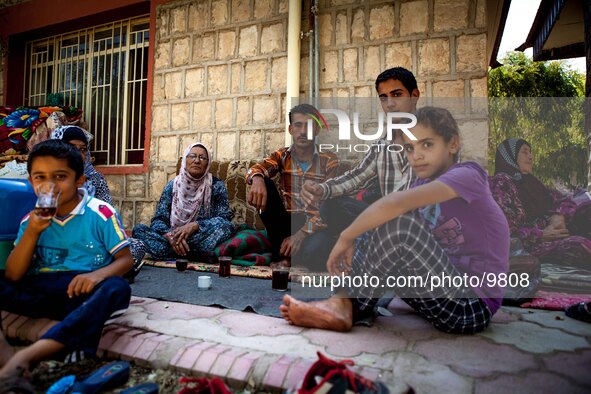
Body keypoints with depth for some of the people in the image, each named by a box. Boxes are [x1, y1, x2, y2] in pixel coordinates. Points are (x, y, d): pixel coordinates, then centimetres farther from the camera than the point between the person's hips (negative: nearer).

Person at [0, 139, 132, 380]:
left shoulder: (101, 213, -4)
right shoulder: (32, 220, 8)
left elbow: (125, 259, -4)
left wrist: (98, 274, -25)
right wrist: (32, 232, -10)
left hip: (83, 293, -3)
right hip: (40, 292, 3)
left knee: (117, 289, -35)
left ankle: (26, 356, -40)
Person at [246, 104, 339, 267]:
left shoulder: (329, 160, -5)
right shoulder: (282, 155, 4)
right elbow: (256, 169, -16)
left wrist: (301, 234, -26)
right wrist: (257, 179, -43)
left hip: (315, 224, -3)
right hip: (287, 221, 4)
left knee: (312, 248, -38)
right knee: (265, 185, -21)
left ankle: (285, 254, -3)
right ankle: (280, 252, -16)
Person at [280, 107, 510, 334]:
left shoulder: (467, 175, -15)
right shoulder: (423, 185, 11)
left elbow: (394, 203, -31)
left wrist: (346, 238, -21)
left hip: (474, 307, -8)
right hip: (449, 285, 8)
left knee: (399, 222, -27)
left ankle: (350, 307, -11)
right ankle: (345, 310, -10)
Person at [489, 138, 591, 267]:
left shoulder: (529, 181, 23)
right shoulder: (501, 182, -4)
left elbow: (564, 200, 19)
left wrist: (559, 215, -4)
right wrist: (541, 235, -16)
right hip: (532, 244, -8)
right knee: (577, 245, -31)